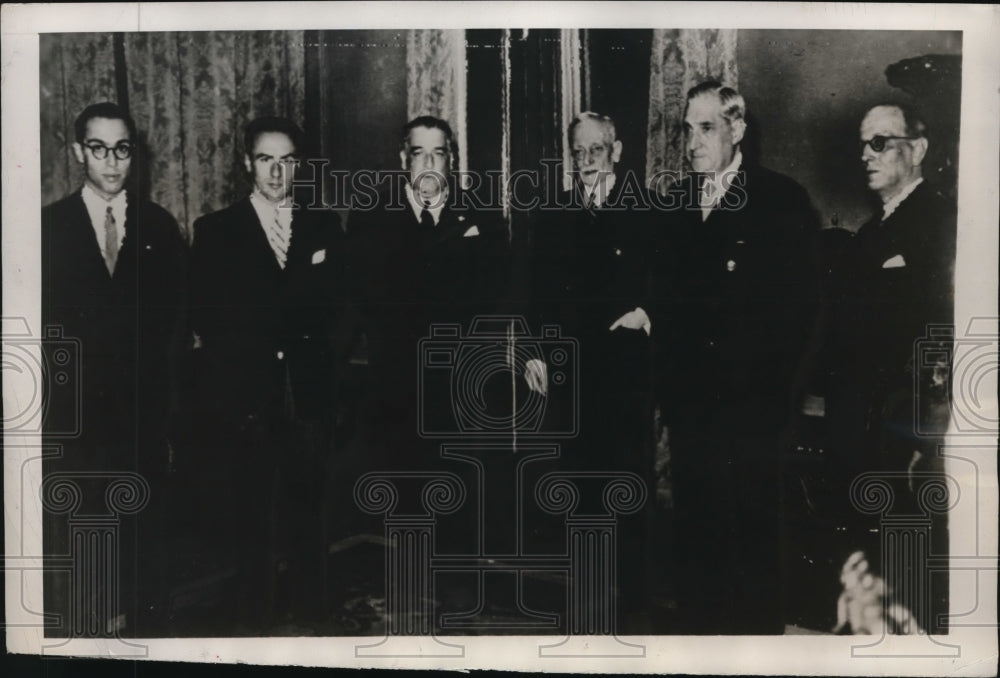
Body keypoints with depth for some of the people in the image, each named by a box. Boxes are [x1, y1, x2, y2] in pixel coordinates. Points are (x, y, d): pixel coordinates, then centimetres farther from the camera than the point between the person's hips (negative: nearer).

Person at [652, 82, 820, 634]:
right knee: (692, 533, 13)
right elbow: (670, 293, 12)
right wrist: (667, 375, 4)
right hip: (687, 397, 5)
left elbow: (797, 305, -7)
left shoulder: (783, 200, -4)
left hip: (748, 402, -5)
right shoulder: (677, 200, 12)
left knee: (750, 538, 5)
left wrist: (768, 385, -12)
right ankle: (698, 628, 28)